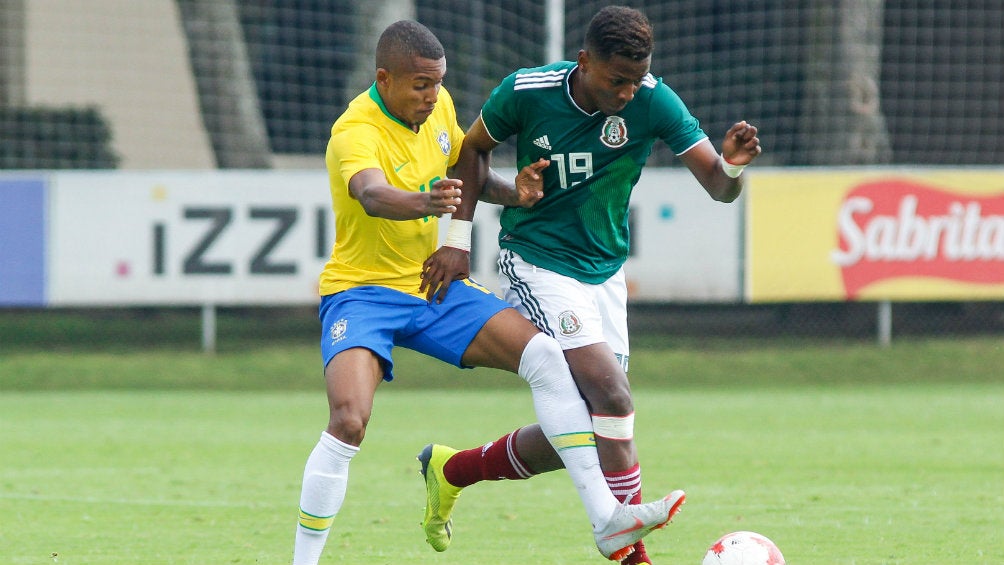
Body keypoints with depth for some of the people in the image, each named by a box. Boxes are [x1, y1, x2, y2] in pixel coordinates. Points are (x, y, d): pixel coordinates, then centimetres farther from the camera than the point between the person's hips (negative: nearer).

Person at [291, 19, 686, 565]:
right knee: (348, 419, -30)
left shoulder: (437, 106, 1)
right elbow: (373, 196, -44)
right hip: (362, 293, -7)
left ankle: (606, 520, -10)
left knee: (545, 355, -9)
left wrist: (512, 192, -2)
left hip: (430, 285, 7)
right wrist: (425, 203, -66)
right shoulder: (355, 134, -23)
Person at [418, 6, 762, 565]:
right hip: (536, 263, -5)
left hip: (605, 272, 5)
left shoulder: (654, 101, -12)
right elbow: (474, 149, 4)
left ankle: (453, 469, 30)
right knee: (613, 399, -22)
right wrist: (458, 239, -3)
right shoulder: (526, 92, -16)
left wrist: (733, 165, -36)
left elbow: (719, 187, -13)